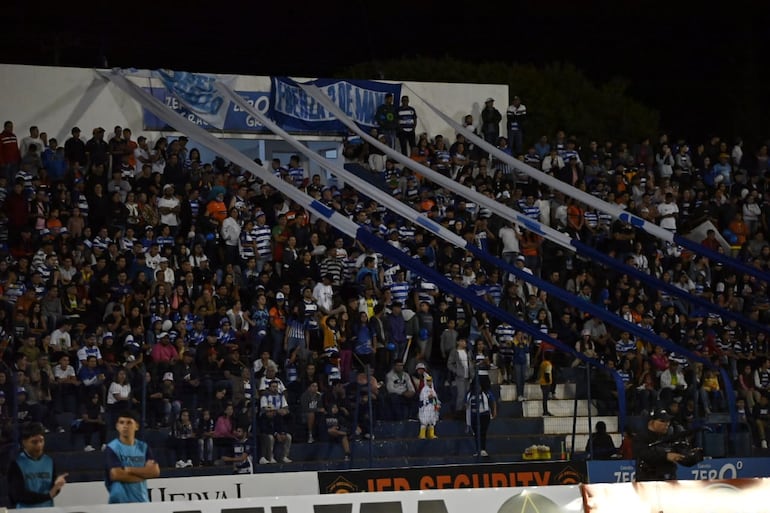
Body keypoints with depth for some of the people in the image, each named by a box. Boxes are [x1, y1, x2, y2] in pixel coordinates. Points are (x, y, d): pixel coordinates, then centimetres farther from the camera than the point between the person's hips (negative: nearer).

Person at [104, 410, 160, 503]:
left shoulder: (144, 447, 10)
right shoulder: (111, 449, -4)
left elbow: (155, 471, -2)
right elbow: (116, 475, -16)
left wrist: (130, 470, -12)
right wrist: (143, 473, -6)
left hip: (142, 500, 5)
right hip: (119, 501, -5)